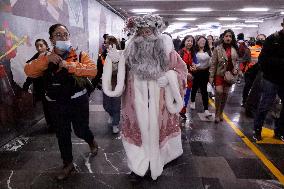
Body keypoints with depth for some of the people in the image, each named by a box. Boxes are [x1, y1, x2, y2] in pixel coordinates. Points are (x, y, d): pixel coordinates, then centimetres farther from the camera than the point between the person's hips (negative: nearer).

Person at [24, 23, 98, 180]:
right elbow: (29, 71, -9)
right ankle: (68, 164, 36)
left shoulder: (79, 55, -6)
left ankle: (91, 141, 47)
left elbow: (93, 70, -23)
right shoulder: (46, 59, 5)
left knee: (80, 130, 9)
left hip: (78, 101, -3)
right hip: (56, 104, 3)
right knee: (62, 134, 14)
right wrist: (46, 59, -23)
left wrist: (69, 65, -28)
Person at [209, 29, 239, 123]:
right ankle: (217, 114, 0)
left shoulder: (234, 49, 6)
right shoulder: (218, 49, -6)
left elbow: (236, 61, 15)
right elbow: (213, 63, -6)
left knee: (225, 94, 10)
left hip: (230, 75, 4)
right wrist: (211, 76, -10)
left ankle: (221, 113, 25)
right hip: (219, 74, -4)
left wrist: (236, 69, -5)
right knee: (219, 92, -16)